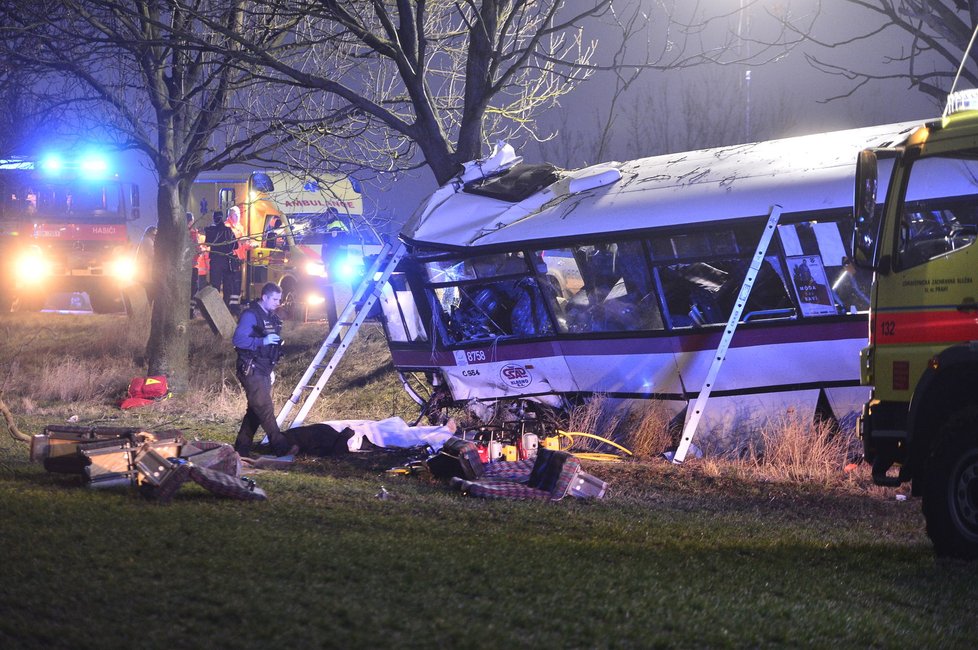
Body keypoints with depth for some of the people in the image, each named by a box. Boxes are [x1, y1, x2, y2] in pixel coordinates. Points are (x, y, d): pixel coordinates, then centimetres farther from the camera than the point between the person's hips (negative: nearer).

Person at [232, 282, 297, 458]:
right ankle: (280, 446, -15)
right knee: (265, 408, -11)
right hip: (251, 370, -9)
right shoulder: (250, 315, -12)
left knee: (255, 410, 9)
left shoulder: (271, 318, 17)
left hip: (263, 371, 9)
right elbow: (238, 339, -21)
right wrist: (263, 341, -26)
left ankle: (241, 448, 14)